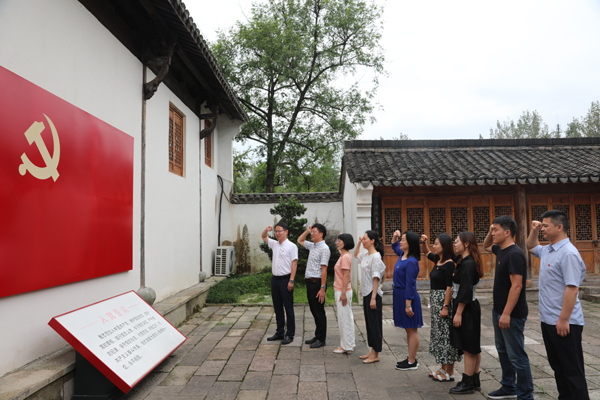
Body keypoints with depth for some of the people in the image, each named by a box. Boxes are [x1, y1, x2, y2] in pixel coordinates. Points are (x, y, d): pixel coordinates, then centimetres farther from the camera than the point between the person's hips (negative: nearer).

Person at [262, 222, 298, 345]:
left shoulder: (291, 246, -8)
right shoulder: (274, 244, 12)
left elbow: (294, 264, -12)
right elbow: (264, 237, 28)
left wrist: (291, 281, -18)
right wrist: (266, 230, 5)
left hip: (285, 280, -7)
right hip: (275, 279, 7)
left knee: (288, 308, 0)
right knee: (277, 308, 13)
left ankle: (290, 335, 7)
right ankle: (279, 333, 23)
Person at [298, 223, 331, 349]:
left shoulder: (324, 248, -14)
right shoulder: (312, 246, 13)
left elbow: (324, 269, -19)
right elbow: (300, 240, 32)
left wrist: (322, 288, -22)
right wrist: (307, 230, 16)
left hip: (317, 282, -9)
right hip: (309, 282, 9)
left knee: (319, 312, 0)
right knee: (314, 310, 15)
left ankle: (321, 339, 11)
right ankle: (317, 336, 26)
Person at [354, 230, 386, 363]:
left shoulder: (376, 257, -17)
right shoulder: (365, 255, 9)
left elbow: (376, 279, -20)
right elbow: (355, 255, 33)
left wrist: (373, 298, -22)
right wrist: (359, 243, 19)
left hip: (373, 294, -9)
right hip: (366, 294, 9)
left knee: (375, 324, 0)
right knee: (369, 323, 15)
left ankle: (376, 355, 9)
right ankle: (372, 351, 25)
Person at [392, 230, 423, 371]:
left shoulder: (411, 262, -20)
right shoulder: (402, 255, 7)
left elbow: (410, 285, -22)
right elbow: (394, 246, 31)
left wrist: (408, 305, -21)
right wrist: (395, 237, 12)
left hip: (407, 296, -10)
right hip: (399, 295, 10)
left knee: (412, 330, 1)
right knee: (408, 329, 17)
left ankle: (412, 362, 10)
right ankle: (411, 358, 28)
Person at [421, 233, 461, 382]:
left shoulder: (449, 264, -17)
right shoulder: (437, 260, 8)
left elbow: (449, 287, -20)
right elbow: (428, 253, 30)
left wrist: (446, 307, -22)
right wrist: (424, 242, 13)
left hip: (443, 300, -9)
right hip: (435, 300, 9)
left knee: (445, 334, -2)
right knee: (438, 332, 14)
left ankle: (449, 373, 9)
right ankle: (443, 368, 25)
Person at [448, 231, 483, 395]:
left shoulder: (468, 264, -19)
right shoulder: (464, 261, 11)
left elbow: (465, 291, -22)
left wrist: (458, 313, -19)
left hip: (467, 308, -10)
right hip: (469, 307, 10)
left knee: (468, 348, 0)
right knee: (473, 348, 16)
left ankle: (468, 383, 11)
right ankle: (475, 381, 26)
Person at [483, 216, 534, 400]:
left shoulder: (515, 254, -20)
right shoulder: (501, 250, 8)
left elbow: (516, 286, -24)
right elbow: (486, 246, 31)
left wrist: (507, 314, -25)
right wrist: (490, 233, 10)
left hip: (511, 315, -10)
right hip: (499, 311, 10)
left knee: (516, 356, -1)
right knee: (503, 351, 19)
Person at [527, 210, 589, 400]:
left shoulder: (568, 253, -19)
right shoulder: (547, 251, 9)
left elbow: (572, 288, -23)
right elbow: (531, 247, 33)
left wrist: (564, 320, -24)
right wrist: (534, 230, 15)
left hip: (564, 322, -9)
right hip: (548, 320, 9)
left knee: (572, 370, 2)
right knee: (557, 366, 18)